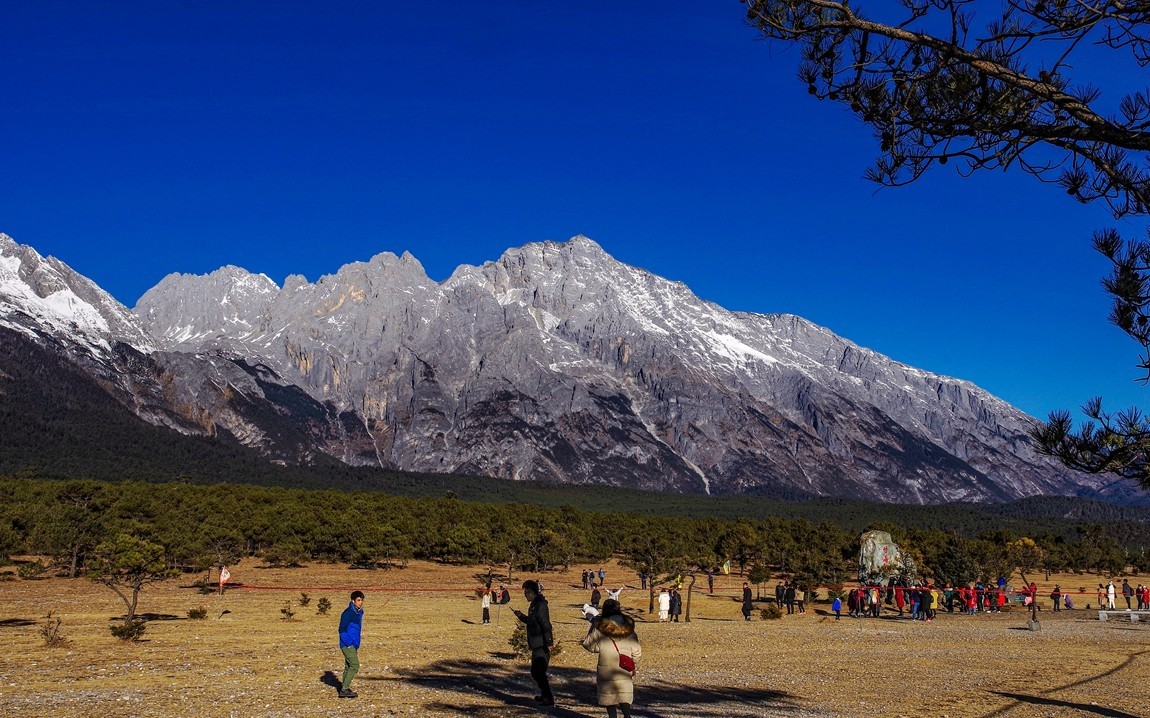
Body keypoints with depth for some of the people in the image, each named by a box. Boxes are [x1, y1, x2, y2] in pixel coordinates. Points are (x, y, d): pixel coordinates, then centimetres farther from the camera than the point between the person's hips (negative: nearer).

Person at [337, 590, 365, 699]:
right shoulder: (348, 613, -16)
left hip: (353, 646, 9)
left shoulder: (359, 612, 12)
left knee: (349, 667, 13)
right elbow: (342, 630, -16)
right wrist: (349, 645, -17)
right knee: (354, 666, -14)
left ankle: (344, 689, 21)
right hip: (348, 645, -9)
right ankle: (344, 690, -12)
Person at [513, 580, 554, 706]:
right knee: (536, 671, 18)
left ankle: (549, 699, -2)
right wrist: (521, 616, 13)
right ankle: (545, 695, 29)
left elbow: (546, 625, -24)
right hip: (537, 645, 10)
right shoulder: (534, 605, 13)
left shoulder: (540, 605, -19)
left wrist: (549, 643, -27)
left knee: (539, 672, -8)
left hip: (541, 646, -10)